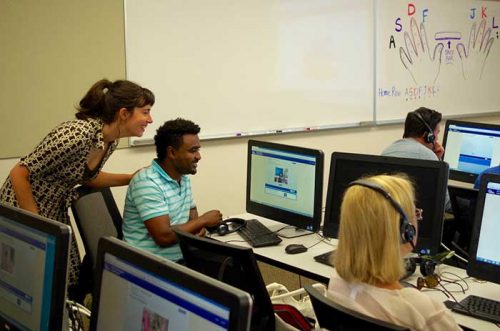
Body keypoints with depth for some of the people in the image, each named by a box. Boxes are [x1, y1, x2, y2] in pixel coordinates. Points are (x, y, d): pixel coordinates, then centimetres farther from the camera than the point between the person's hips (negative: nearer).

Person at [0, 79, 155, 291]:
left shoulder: (111, 141, -5)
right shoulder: (76, 135, -31)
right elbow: (19, 174, -25)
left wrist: (133, 178, 2)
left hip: (56, 212, 8)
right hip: (23, 208, -8)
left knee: (68, 283, 7)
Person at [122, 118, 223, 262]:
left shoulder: (184, 177, 9)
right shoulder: (147, 183, -18)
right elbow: (164, 236, -24)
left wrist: (198, 226, 1)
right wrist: (203, 220, -11)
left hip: (182, 259, 8)